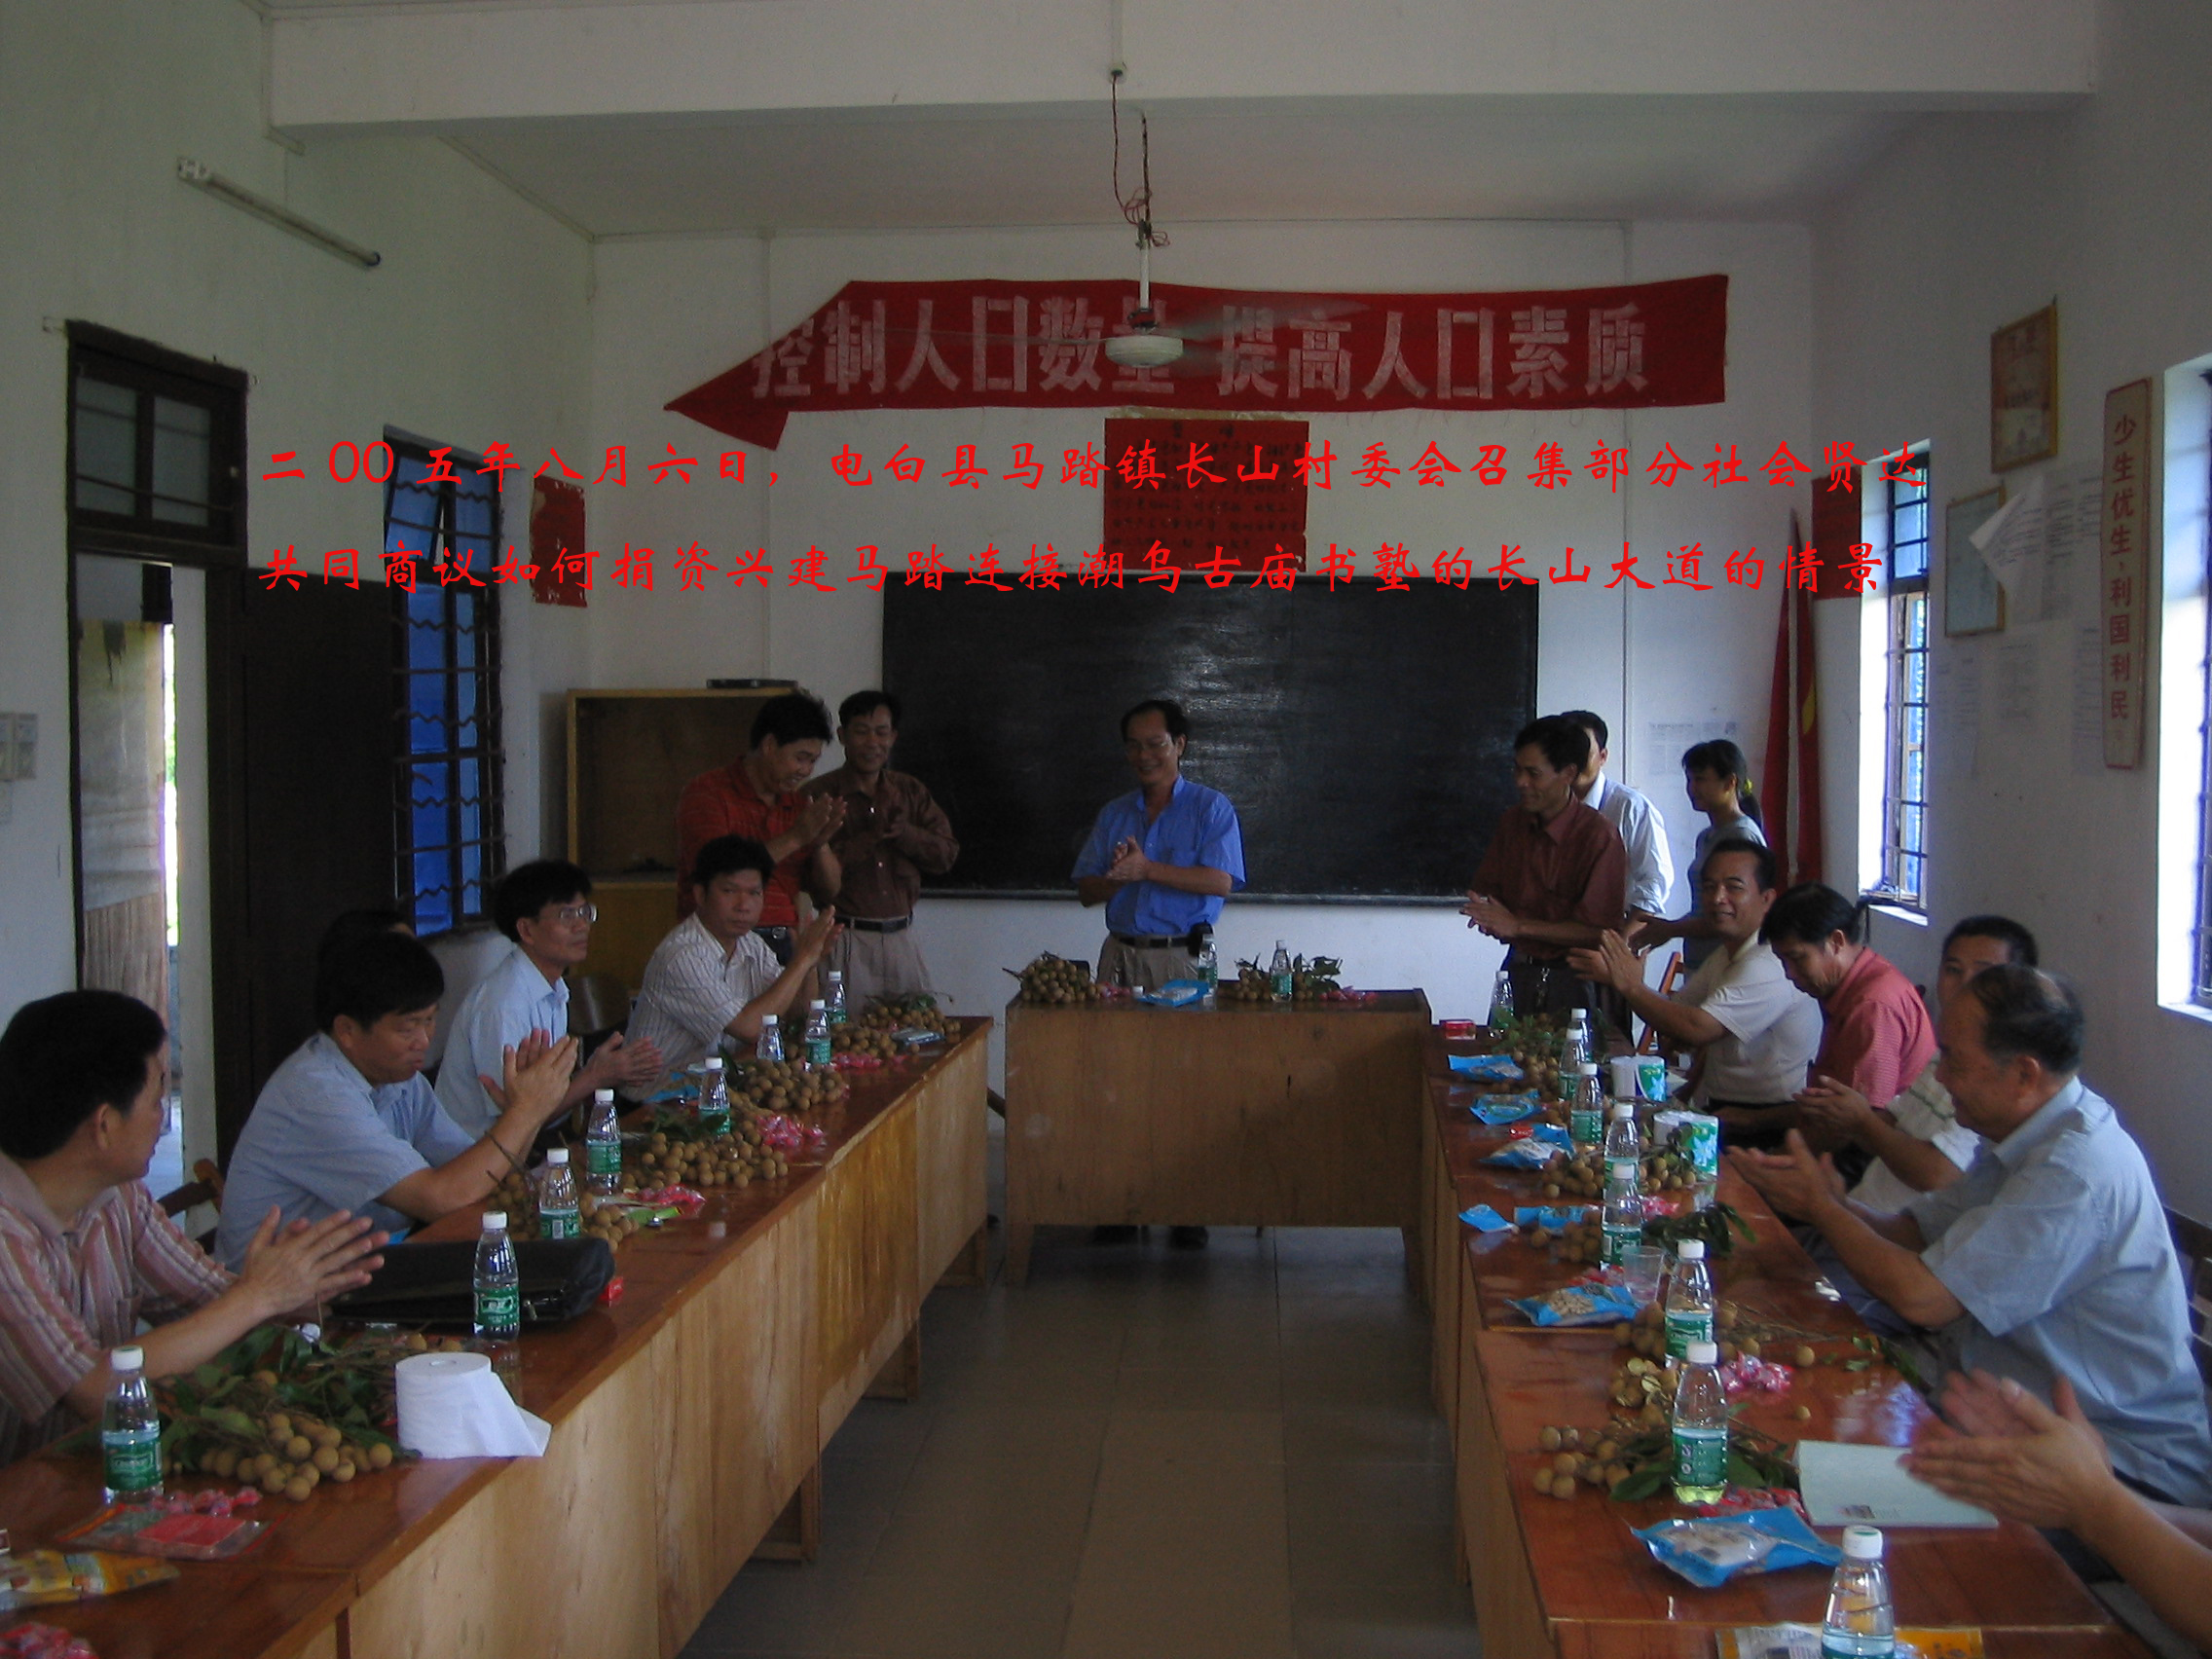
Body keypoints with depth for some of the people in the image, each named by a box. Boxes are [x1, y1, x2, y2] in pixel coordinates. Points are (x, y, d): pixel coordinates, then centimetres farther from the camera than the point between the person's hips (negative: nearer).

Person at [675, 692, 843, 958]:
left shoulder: (797, 804, 16)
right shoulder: (708, 793, -1)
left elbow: (829, 891, 16)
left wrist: (820, 844, -4)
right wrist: (793, 839, -15)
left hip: (783, 944, 6)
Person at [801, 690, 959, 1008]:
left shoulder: (911, 791, 12)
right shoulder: (819, 796, -4)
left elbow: (946, 855, 5)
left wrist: (904, 833, -11)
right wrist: (872, 835, -17)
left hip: (903, 937, 5)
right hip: (847, 940, -4)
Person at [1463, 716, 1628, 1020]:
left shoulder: (1599, 836, -14)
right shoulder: (1512, 822, 7)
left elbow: (1599, 930, -17)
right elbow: (1487, 888, 18)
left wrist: (1519, 926, -18)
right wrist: (1485, 912, -7)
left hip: (1572, 981, -5)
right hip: (1518, 972, 5)